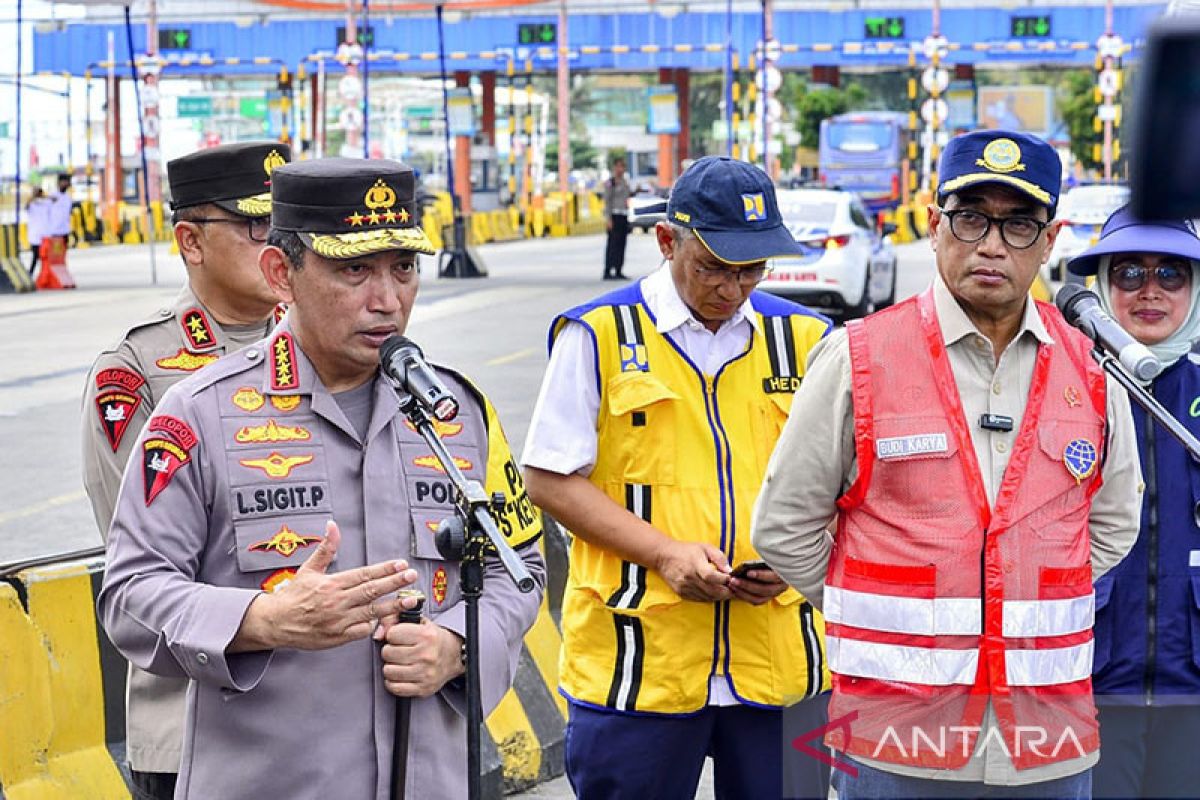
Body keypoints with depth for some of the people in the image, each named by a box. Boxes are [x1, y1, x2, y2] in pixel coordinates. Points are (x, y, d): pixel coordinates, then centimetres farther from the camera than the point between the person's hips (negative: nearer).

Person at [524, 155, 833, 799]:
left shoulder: (803, 339, 9)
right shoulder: (599, 335, -1)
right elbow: (551, 479, -2)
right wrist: (666, 554, -13)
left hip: (779, 658, 3)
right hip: (637, 660, -2)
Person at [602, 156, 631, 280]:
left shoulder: (624, 181, 15)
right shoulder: (610, 182, -8)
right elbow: (607, 201, -11)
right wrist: (608, 219, -17)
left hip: (624, 215, 8)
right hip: (614, 215, -8)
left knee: (622, 244, 7)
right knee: (612, 243, -10)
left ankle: (619, 271, 10)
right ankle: (607, 272, -10)